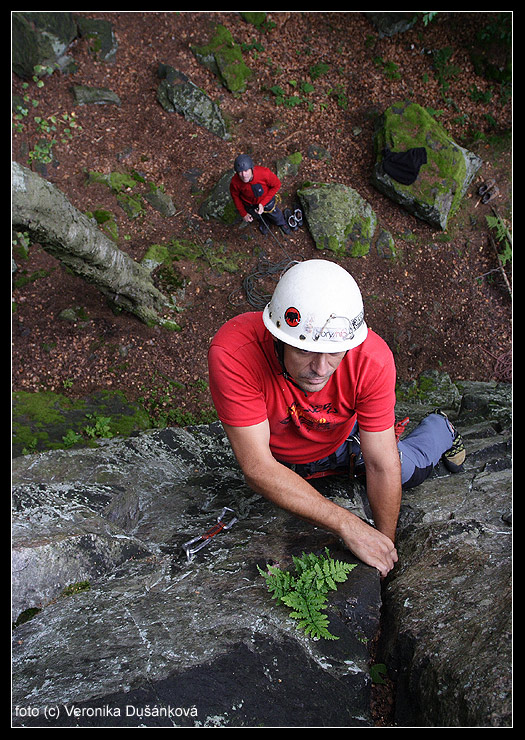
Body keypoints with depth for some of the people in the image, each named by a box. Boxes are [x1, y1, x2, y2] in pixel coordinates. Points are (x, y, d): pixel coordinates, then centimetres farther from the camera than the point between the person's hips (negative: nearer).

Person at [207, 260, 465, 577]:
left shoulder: (372, 357, -38)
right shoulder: (234, 352, -44)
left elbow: (382, 467, -27)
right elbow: (258, 468, -42)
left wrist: (386, 545, -18)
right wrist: (349, 525, -43)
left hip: (344, 439, 0)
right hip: (279, 458, 0)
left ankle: (440, 429, 47)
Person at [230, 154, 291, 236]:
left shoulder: (264, 173, -41)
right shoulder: (235, 182, -36)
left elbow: (277, 185, -21)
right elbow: (235, 195, -12)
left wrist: (263, 203, -26)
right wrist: (243, 213, -5)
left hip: (266, 199, 0)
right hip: (250, 204, 0)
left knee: (276, 216, 27)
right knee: (259, 217, 32)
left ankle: (282, 223, 65)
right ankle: (263, 223, 70)